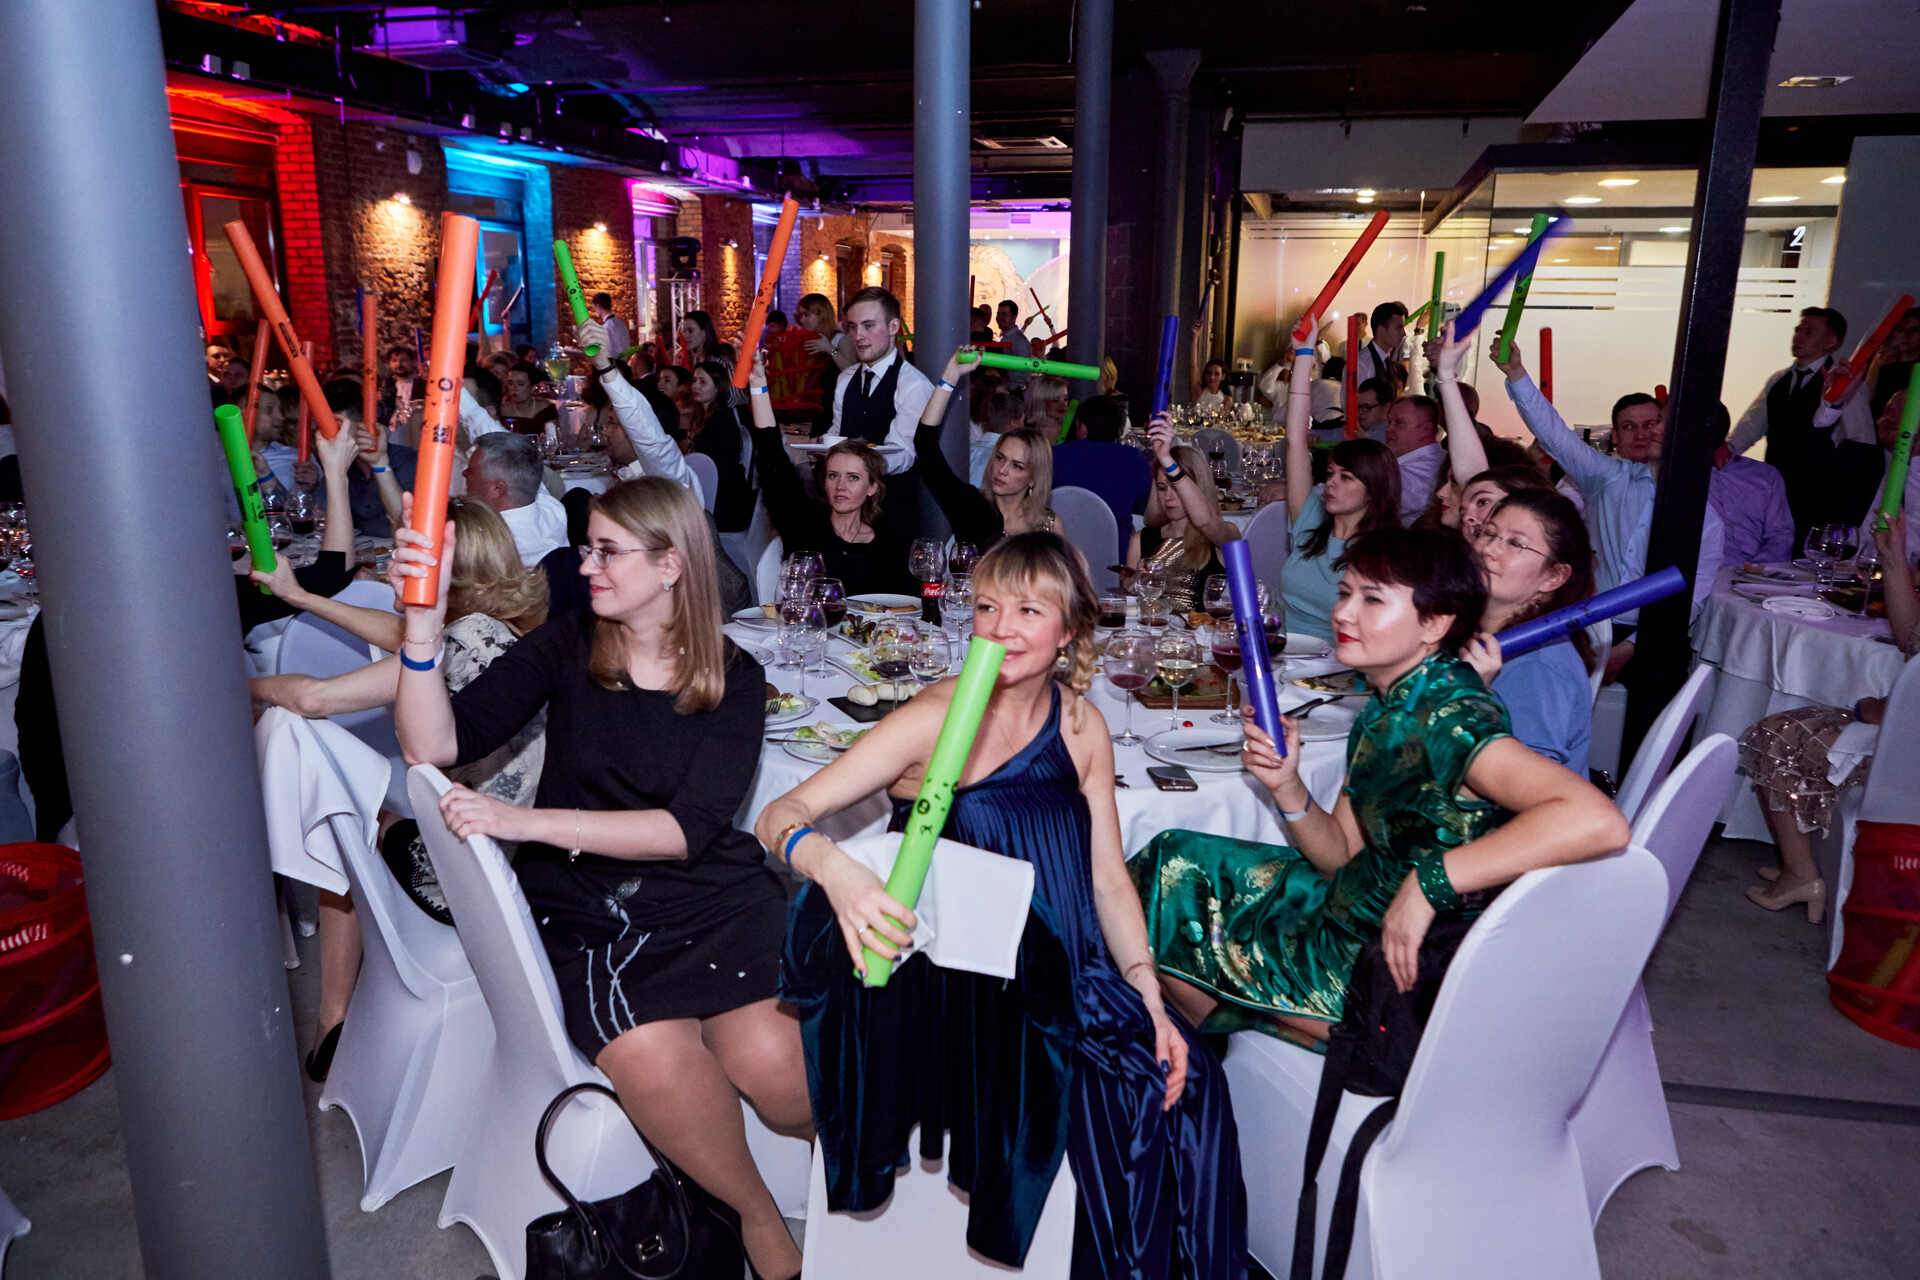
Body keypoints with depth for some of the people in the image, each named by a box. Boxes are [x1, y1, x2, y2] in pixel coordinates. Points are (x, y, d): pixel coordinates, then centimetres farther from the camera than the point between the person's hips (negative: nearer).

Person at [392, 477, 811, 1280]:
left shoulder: (731, 679, 1)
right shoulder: (566, 648, 4)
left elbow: (689, 828, -11)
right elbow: (433, 745, -5)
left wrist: (525, 820, -19)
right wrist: (424, 618, -18)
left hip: (708, 891, 0)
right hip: (580, 901, 1)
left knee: (770, 1059, -26)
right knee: (651, 1055, -29)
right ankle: (756, 1214, 0)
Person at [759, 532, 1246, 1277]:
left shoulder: (1082, 727, 2)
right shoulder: (936, 720, -13)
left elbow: (1109, 881, 6)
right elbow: (780, 816, -19)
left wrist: (1150, 1000, -6)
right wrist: (834, 870, -40)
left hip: (1054, 979, 5)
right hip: (947, 986, -5)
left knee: (1184, 1080, -11)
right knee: (1119, 1094, -18)